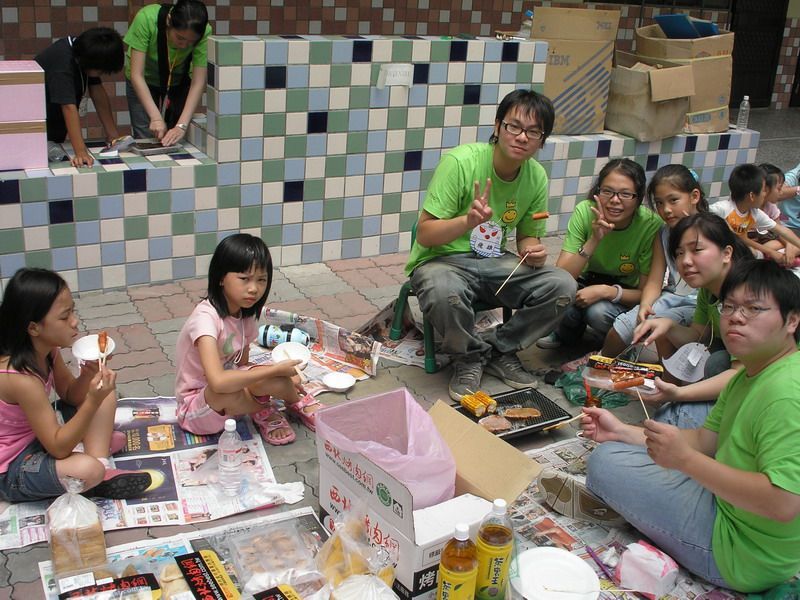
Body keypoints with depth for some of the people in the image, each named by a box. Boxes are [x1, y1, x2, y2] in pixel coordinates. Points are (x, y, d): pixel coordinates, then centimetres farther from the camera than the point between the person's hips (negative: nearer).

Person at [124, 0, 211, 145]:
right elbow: (136, 75, -32)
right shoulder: (146, 19, -36)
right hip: (144, 81, -1)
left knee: (176, 140, -3)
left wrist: (182, 126, -40)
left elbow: (198, 82, -30)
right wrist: (155, 117, -41)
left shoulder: (204, 32, -31)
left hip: (179, 81, 1)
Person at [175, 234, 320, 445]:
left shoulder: (246, 315, -2)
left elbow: (242, 365, 3)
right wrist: (275, 370, -34)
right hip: (195, 409, -6)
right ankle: (263, 412, -9)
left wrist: (282, 377, -13)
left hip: (227, 400, 6)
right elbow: (217, 382, -40)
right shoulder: (206, 318, -28)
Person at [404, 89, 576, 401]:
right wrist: (468, 221, -38)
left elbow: (527, 236, 12)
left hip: (494, 262, 5)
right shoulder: (460, 161, -19)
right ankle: (469, 358, -6)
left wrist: (532, 252, -13)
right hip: (442, 258, -5)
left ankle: (497, 349, 4)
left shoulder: (537, 176, -2)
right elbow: (424, 235, -19)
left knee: (562, 286, -16)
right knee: (444, 292, -39)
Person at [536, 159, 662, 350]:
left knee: (598, 311, -33)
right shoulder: (585, 212, -20)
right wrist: (594, 240, -37)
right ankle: (567, 333, 6)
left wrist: (607, 291, -34)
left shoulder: (651, 225, -25)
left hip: (625, 295, -3)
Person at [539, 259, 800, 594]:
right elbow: (707, 438, 11)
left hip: (745, 558, -10)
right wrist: (622, 431, 1)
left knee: (605, 460, -8)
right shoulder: (750, 375, 7)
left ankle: (593, 502, 23)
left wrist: (684, 458, -32)